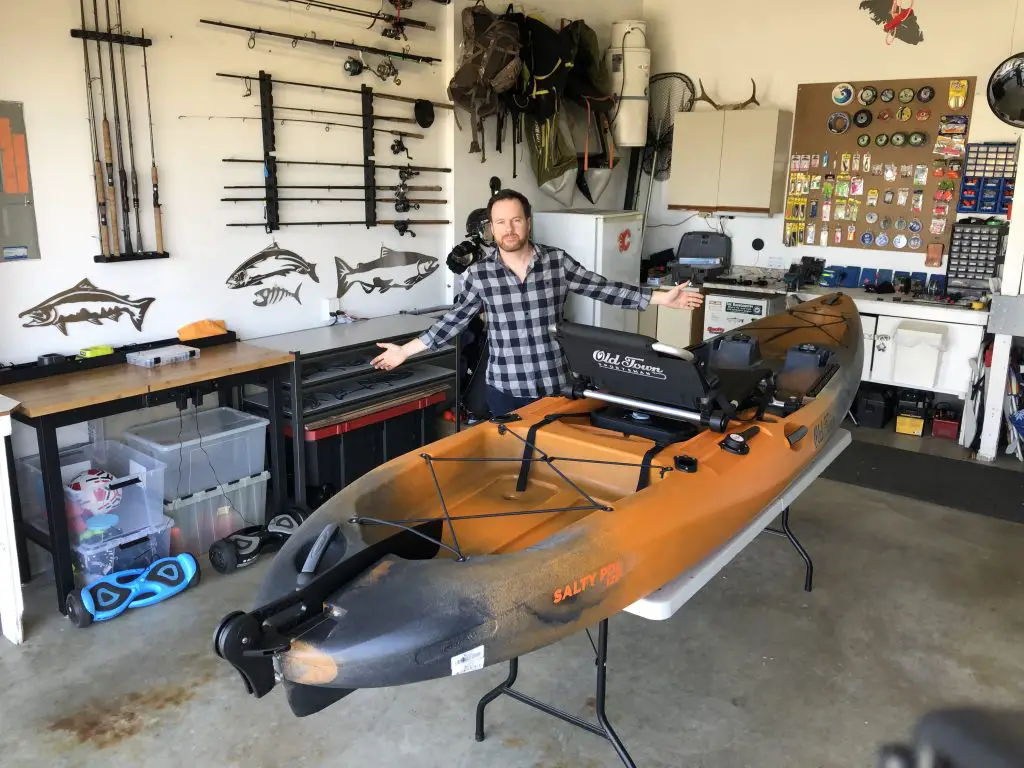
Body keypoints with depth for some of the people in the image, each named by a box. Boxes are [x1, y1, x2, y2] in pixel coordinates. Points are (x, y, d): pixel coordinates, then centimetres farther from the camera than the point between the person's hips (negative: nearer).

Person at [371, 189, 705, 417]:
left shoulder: (558, 261, -3)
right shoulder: (479, 273, -3)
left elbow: (603, 288, 1)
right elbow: (455, 319, 5)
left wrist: (662, 297, -2)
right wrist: (405, 351, 4)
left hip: (556, 385, 1)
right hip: (505, 389, 0)